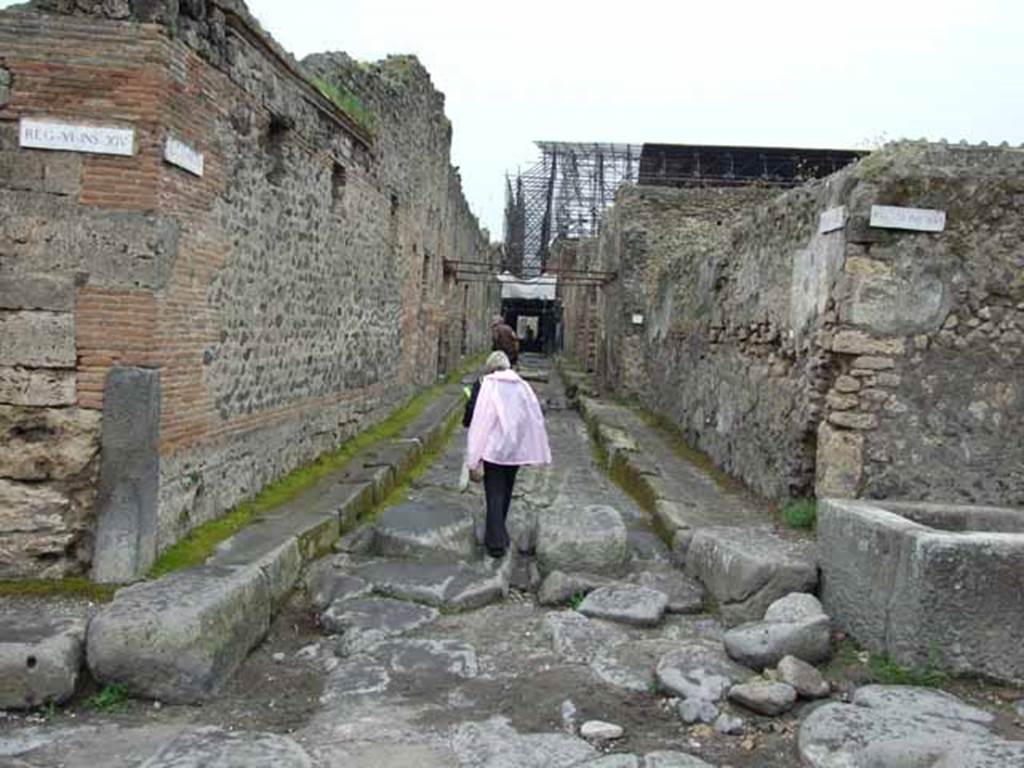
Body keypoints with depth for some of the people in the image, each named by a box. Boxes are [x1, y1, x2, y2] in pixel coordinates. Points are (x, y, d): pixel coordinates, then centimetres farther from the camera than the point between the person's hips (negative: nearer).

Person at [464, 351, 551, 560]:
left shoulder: (488, 385, -9)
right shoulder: (523, 386, 2)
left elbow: (479, 421, -13)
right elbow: (536, 419, 3)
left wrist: (474, 458, -11)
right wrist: (541, 454, 8)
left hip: (494, 449, -4)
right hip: (517, 449, 4)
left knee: (494, 496, 3)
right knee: (505, 493, 19)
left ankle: (496, 543, 1)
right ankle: (498, 535, 34)